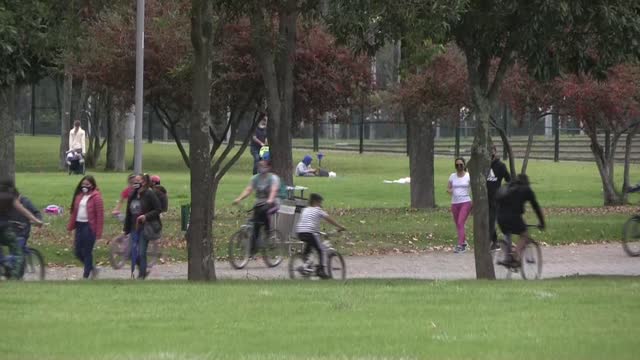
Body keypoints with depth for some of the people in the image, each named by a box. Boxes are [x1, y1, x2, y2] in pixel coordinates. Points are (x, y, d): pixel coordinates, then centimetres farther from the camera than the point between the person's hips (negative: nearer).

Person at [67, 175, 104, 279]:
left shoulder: (96, 197, -8)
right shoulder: (79, 195, 11)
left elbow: (100, 215, -11)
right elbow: (74, 211, 15)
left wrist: (98, 232, -15)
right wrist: (70, 226, 8)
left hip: (89, 227, -7)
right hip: (79, 225, 7)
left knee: (87, 252, -2)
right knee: (77, 251, 7)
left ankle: (86, 276, 7)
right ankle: (93, 269, 27)